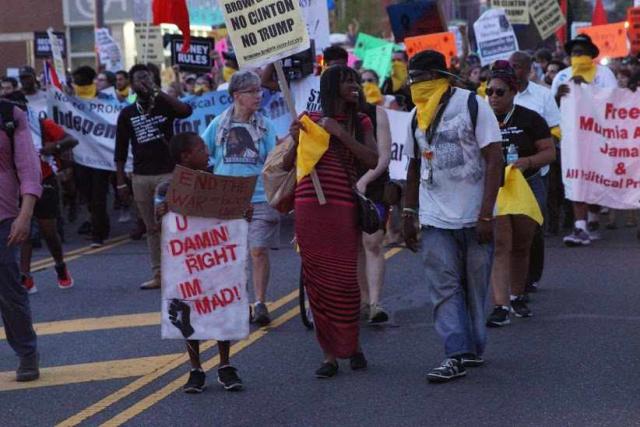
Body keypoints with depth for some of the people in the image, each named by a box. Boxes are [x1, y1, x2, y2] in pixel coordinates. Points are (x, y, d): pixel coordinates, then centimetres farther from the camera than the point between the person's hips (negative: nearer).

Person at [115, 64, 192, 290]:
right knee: (152, 228, 7)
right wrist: (121, 182, 3)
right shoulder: (127, 114, 8)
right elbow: (120, 151, 9)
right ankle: (158, 275, 11)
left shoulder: (164, 105, 2)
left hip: (167, 174, -3)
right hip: (141, 177, 3)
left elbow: (186, 111, -20)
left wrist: (157, 92, -21)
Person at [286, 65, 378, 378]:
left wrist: (339, 132, -12)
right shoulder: (310, 120, 9)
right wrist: (296, 140, -8)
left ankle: (352, 345, 18)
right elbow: (287, 165, 11)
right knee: (316, 280, 2)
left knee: (343, 280, -4)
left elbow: (372, 160, -7)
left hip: (343, 208, -1)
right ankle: (330, 353, 10)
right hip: (309, 207, 1)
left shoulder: (360, 122, 9)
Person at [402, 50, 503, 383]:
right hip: (435, 219, 4)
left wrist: (486, 213, -15)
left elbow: (494, 160, -9)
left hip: (474, 218, -4)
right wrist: (409, 214, 17)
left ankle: (474, 348, 16)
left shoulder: (472, 105, -6)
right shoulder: (419, 117, 12)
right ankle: (456, 355, -8)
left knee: (475, 286, 4)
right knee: (444, 287, -5)